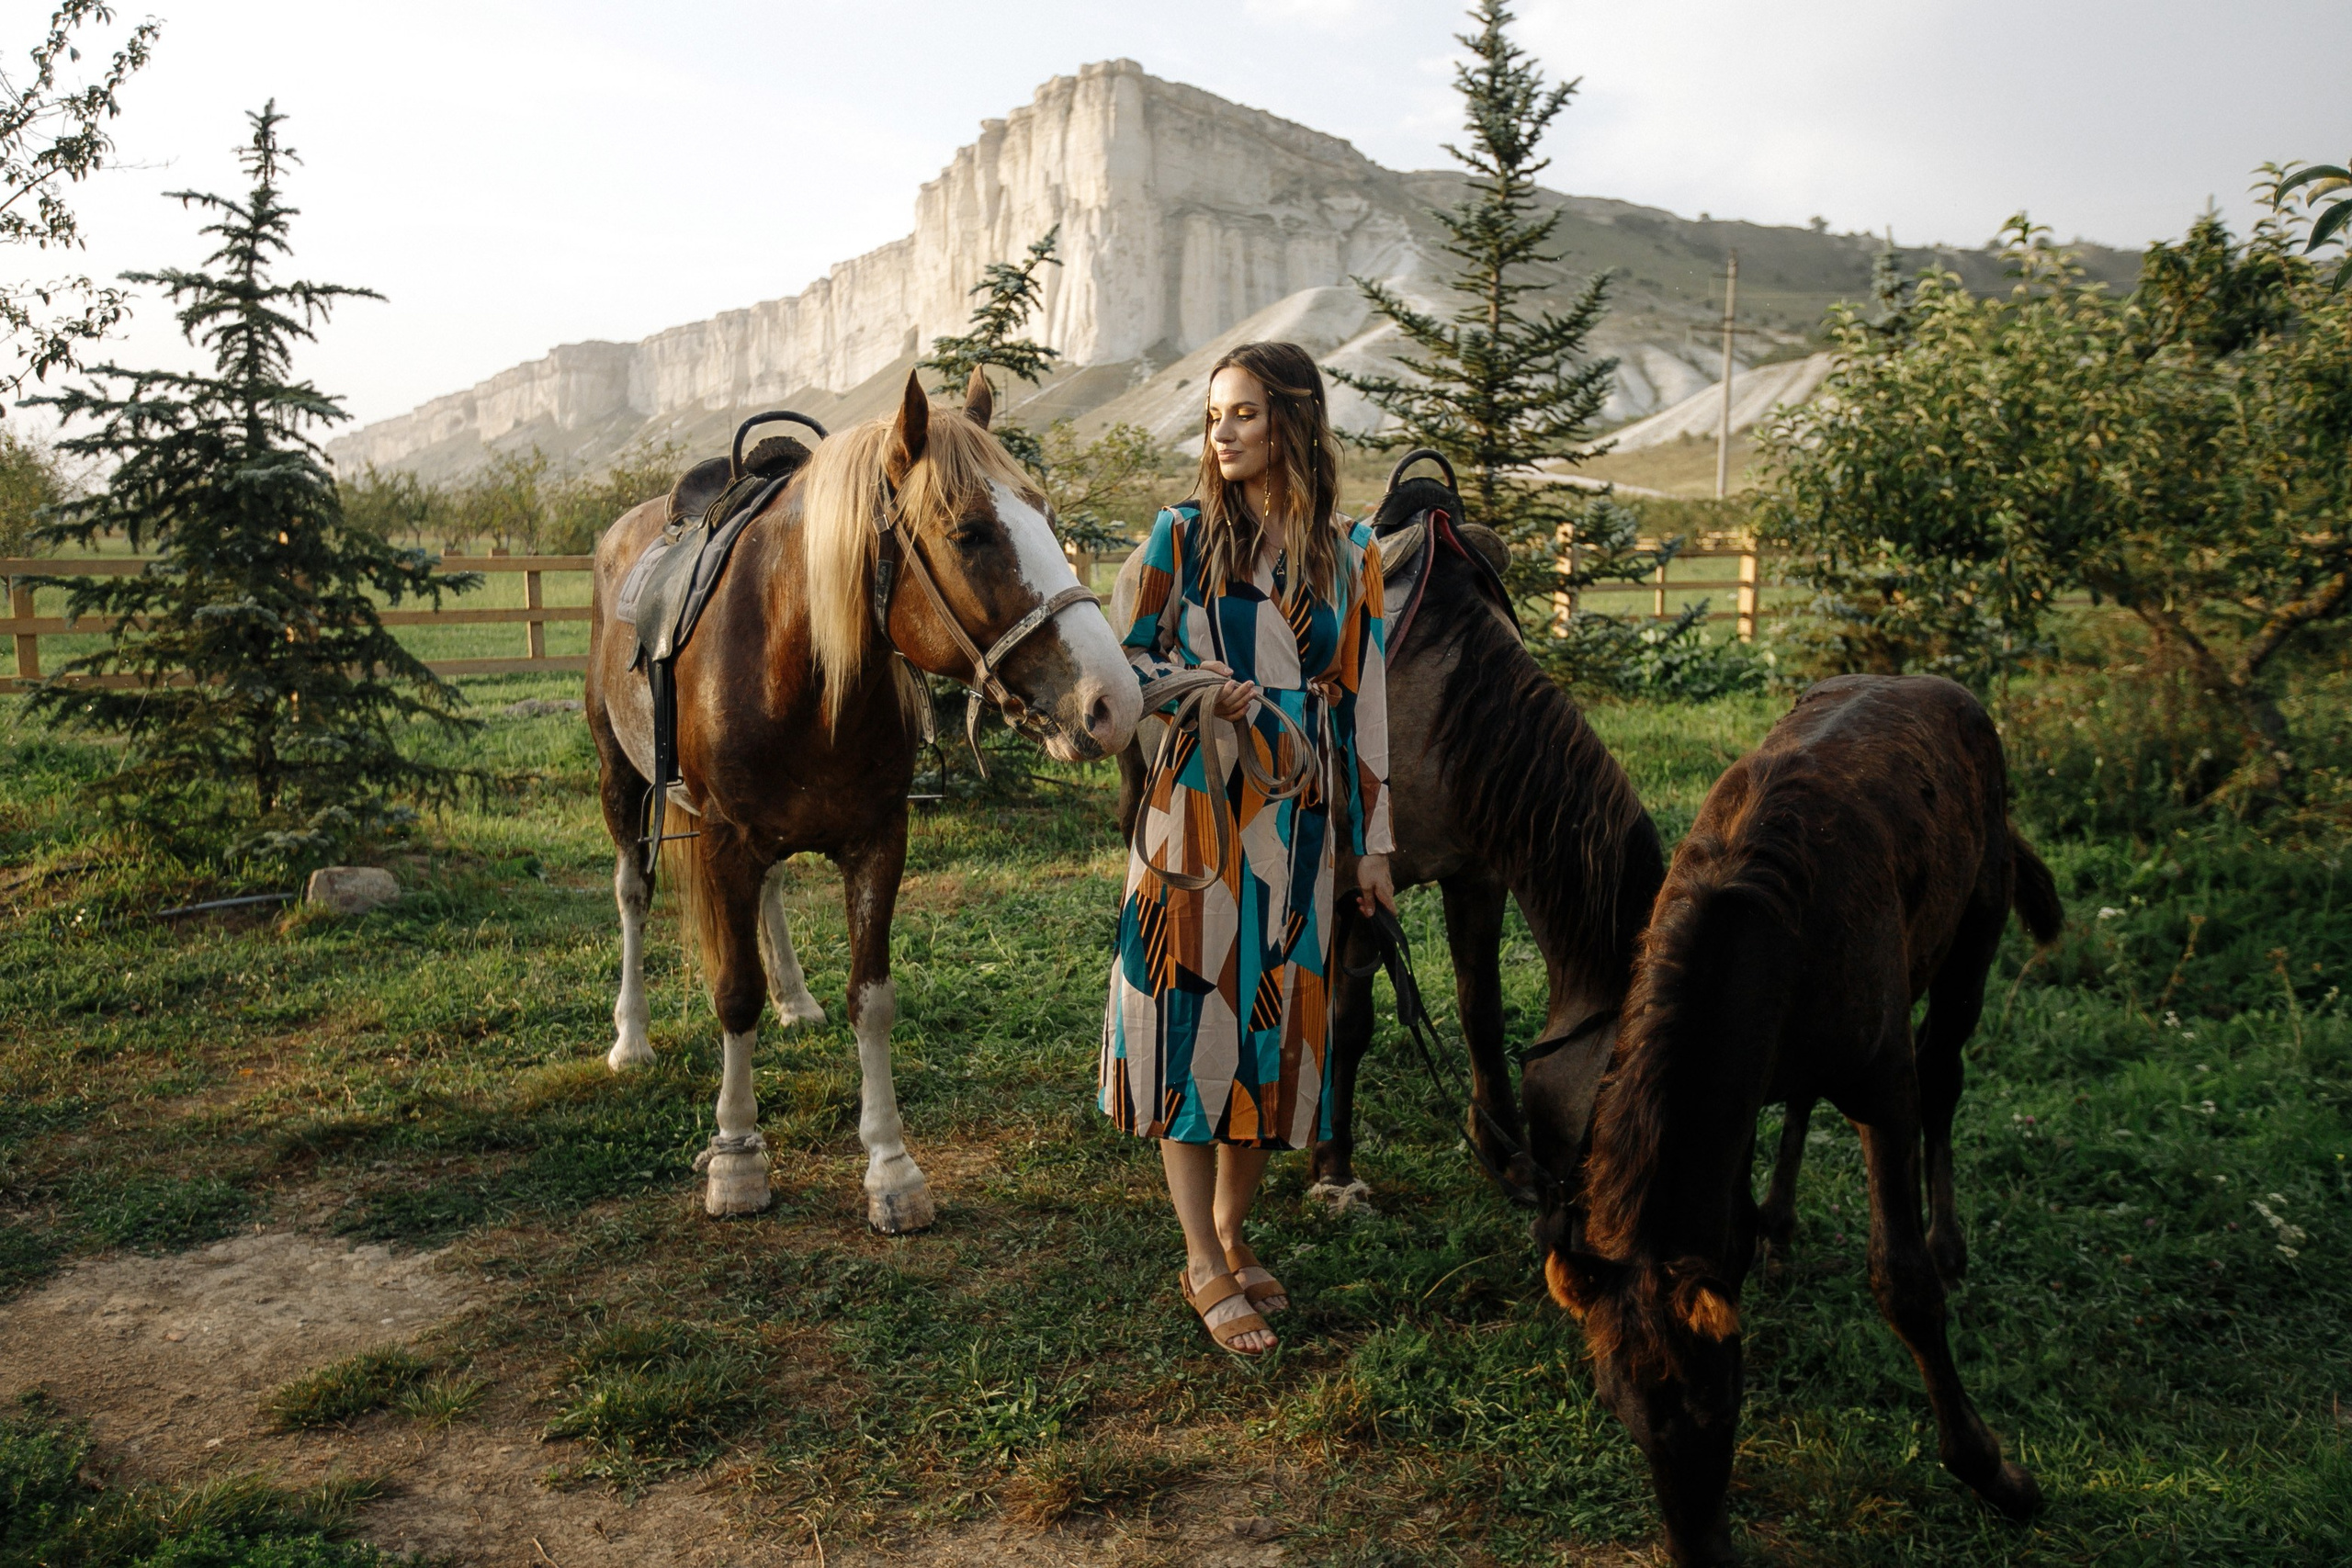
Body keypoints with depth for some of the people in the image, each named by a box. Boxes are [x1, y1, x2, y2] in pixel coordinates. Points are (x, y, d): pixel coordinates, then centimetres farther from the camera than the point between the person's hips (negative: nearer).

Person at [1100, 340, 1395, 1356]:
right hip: (1196, 806, -2)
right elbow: (1119, 657, 5)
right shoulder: (1181, 536, 0)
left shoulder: (1347, 551, 6)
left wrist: (1372, 838, 6)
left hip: (1299, 817, 3)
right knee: (1193, 1013, -2)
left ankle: (1231, 1233, 26)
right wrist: (1196, 690, -15)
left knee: (1277, 1018, 8)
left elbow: (1364, 695, 7)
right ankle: (1205, 1268, 10)